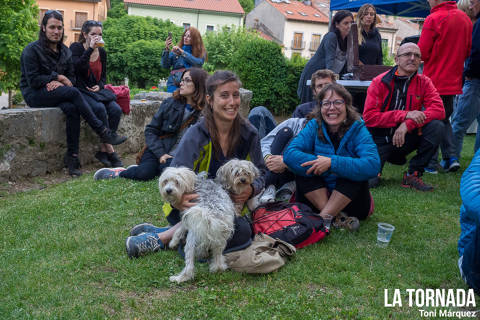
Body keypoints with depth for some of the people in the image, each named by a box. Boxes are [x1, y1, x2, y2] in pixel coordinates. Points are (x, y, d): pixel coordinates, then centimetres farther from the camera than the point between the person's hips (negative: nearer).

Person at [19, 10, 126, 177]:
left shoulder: (65, 51, 12)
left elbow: (71, 78, 10)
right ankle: (103, 132, -28)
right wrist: (58, 77, -10)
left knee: (71, 109, -31)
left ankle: (72, 157, -29)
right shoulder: (31, 49, -6)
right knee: (73, 92, -31)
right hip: (34, 95, -5)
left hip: (57, 93, 5)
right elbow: (33, 80, -12)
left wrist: (60, 83, -12)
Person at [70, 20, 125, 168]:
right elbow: (76, 68, -21)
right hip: (80, 90, -5)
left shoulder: (102, 52, 14)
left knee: (116, 110, -22)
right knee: (100, 108, -32)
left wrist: (99, 86, -1)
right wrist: (90, 49, -21)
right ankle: (110, 150, -22)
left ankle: (103, 150, -15)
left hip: (96, 90, 5)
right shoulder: (76, 47, -2)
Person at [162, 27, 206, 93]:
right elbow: (165, 65, 6)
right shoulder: (176, 50, 10)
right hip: (174, 84, 2)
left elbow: (198, 63, -13)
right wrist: (167, 49, -8)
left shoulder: (201, 52, 6)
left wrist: (182, 52, -13)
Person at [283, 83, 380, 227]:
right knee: (304, 167, -20)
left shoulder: (358, 129, -10)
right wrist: (321, 164, -29)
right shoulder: (314, 126, -3)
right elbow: (289, 154, -18)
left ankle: (323, 217, -27)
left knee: (354, 171, -28)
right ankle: (335, 217, -27)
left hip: (350, 197, -2)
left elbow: (373, 165, -27)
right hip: (317, 196, 2)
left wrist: (332, 163, -32)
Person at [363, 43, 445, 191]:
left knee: (436, 126, -23)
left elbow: (438, 110, -14)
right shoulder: (379, 82, -8)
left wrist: (408, 124, -28)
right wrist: (405, 115, -25)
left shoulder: (424, 82, 0)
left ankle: (413, 175, -11)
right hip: (380, 140, -2)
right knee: (369, 181, -21)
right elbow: (369, 117, -17)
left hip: (405, 138, 3)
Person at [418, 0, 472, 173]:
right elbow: (467, 51, 13)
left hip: (434, 81, -6)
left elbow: (422, 53, -15)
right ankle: (450, 157, 11)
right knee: (444, 118, 20)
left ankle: (431, 164, 5)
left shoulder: (433, 19, -14)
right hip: (454, 81, 6)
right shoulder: (465, 18, 7)